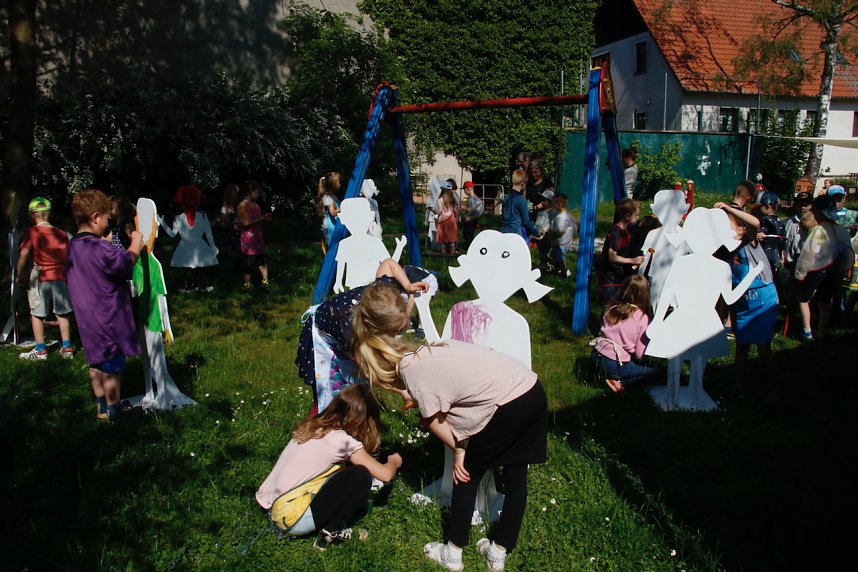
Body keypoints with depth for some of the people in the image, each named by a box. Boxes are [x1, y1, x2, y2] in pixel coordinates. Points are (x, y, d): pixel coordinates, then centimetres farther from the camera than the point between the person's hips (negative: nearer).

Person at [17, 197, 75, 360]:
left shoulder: (32, 232, -6)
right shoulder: (61, 233, 6)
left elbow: (23, 254, -10)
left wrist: (19, 274, 1)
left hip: (40, 278, -4)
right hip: (60, 277, 4)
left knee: (36, 314, 7)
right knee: (62, 314, 11)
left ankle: (40, 350, 8)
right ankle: (67, 348, 12)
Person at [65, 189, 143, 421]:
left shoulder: (73, 246, 2)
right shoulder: (100, 250, -26)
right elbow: (129, 259, -19)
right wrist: (136, 241, -4)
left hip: (88, 321, 9)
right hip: (108, 321, -8)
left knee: (96, 364, 20)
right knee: (112, 369, 6)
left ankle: (102, 407, 34)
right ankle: (113, 412, 19)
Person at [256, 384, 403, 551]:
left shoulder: (311, 427, 6)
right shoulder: (342, 440, -13)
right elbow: (385, 475, -10)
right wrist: (393, 462, 12)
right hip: (292, 518, -8)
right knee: (361, 476, -8)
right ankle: (332, 532, 0)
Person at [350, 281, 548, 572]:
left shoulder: (414, 373, -9)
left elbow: (435, 422, -2)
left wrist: (459, 450, 10)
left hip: (509, 405, -8)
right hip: (534, 390, 8)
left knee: (467, 471, 12)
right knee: (516, 475, 18)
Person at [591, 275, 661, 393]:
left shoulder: (611, 309, 4)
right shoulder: (642, 318, -10)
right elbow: (640, 354, -9)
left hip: (596, 358, 6)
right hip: (616, 366, -6)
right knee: (659, 370, 6)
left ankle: (604, 374, 6)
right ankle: (620, 383, -7)